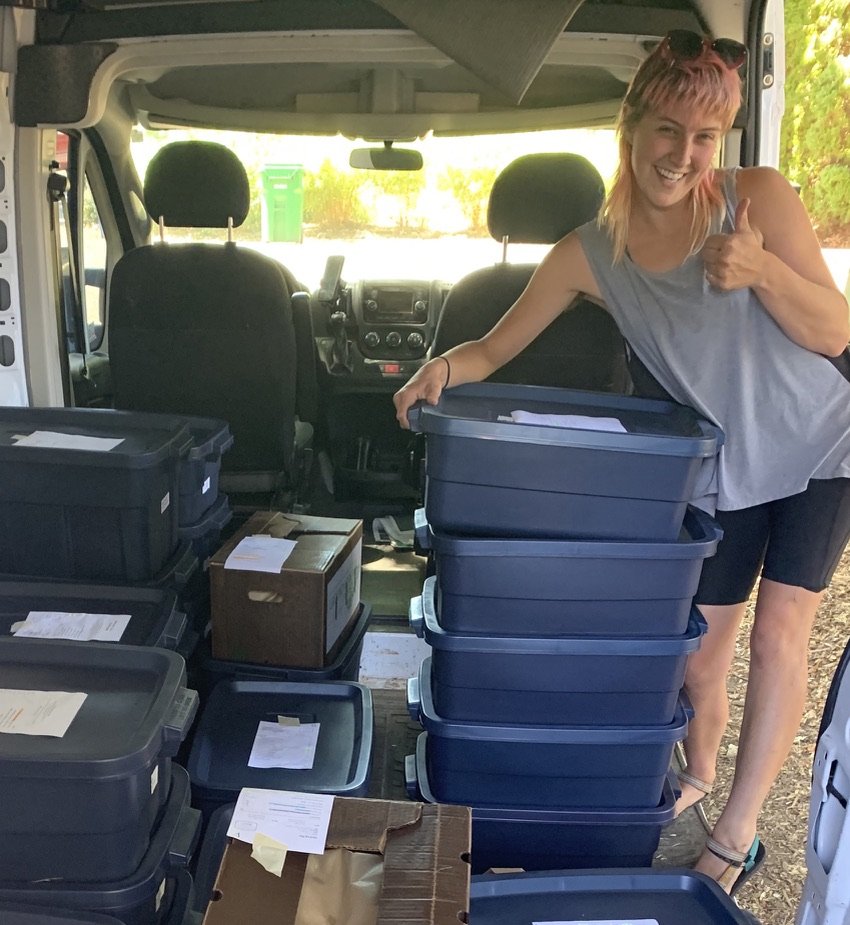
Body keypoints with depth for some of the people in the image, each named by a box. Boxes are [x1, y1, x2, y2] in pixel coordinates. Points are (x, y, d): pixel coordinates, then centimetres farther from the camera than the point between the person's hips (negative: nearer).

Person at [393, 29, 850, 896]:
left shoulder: (758, 196, -15)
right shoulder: (590, 254, -11)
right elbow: (493, 348, -8)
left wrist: (760, 270, -31)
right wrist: (443, 366, -30)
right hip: (723, 472, 2)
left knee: (778, 640, -2)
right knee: (698, 656, 8)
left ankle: (736, 835, 16)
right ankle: (699, 771, 40)